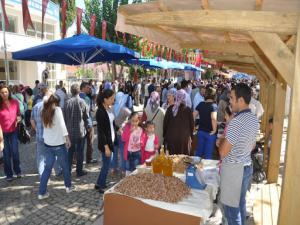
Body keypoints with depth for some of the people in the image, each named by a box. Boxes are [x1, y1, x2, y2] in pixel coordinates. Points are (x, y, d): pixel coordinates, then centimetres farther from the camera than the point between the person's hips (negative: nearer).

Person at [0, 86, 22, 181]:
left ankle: (17, 171, 27)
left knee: (15, 152, 7)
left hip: (14, 131, 1)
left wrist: (19, 118, -11)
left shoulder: (15, 102, -4)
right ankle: (9, 174, 24)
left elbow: (18, 114, 11)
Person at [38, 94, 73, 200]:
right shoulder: (57, 109, -11)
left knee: (47, 168, 11)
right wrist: (67, 138, -12)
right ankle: (68, 186, 27)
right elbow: (62, 125, -15)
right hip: (59, 143, -5)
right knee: (65, 166, 13)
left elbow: (45, 126, 7)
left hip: (48, 144, 5)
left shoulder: (44, 111, 7)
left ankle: (42, 192, 12)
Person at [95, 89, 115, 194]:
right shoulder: (100, 112, -18)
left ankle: (99, 184, 30)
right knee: (106, 165, 3)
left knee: (106, 164, 16)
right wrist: (106, 146, -19)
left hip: (111, 140, 8)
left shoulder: (109, 109, 6)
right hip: (105, 142, -8)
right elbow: (101, 131, -19)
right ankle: (101, 186, 20)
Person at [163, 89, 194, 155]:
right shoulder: (188, 110, -7)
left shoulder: (170, 109, -4)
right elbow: (192, 124, 0)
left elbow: (165, 122, 2)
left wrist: (164, 135, 13)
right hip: (184, 138, -1)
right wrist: (191, 136, 14)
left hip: (171, 137, 1)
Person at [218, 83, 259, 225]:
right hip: (247, 166, 9)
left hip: (233, 169, -9)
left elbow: (223, 152, -22)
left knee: (231, 207, 6)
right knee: (240, 203, 23)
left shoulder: (236, 121, -25)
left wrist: (223, 137, -5)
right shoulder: (254, 119, 3)